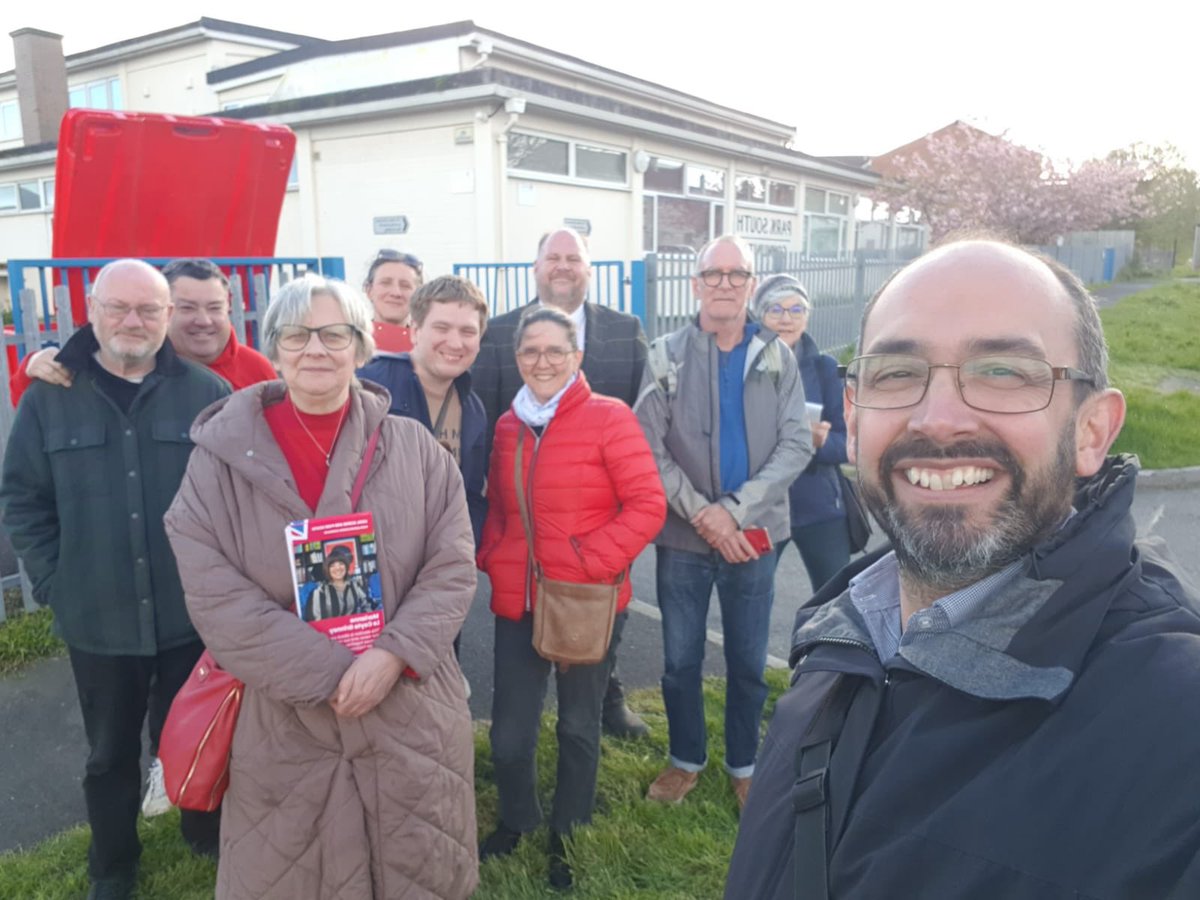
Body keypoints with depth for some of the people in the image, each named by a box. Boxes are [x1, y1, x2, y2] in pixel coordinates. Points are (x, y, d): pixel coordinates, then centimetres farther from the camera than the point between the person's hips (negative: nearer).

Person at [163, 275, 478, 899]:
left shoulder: (413, 447, -3)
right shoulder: (224, 456, -6)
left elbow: (452, 568, -4)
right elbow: (216, 601, -12)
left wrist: (392, 654, -18)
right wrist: (333, 673, -17)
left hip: (413, 712, 1)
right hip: (287, 723, -1)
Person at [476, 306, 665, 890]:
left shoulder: (609, 417, -10)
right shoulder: (507, 427, 6)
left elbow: (647, 504, -12)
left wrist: (591, 562, -18)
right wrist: (491, 558, 0)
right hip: (517, 602, 4)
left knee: (578, 727, 15)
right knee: (509, 732, 10)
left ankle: (568, 838, 38)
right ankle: (517, 820, 40)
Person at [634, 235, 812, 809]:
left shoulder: (777, 357, 2)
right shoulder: (667, 356, -2)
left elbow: (796, 445, -5)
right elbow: (649, 447, -6)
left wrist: (736, 510, -16)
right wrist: (700, 512, -16)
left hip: (753, 535, 1)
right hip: (682, 537, 0)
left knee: (748, 663, 13)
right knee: (680, 661, 12)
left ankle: (743, 765, 34)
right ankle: (686, 759, 33)